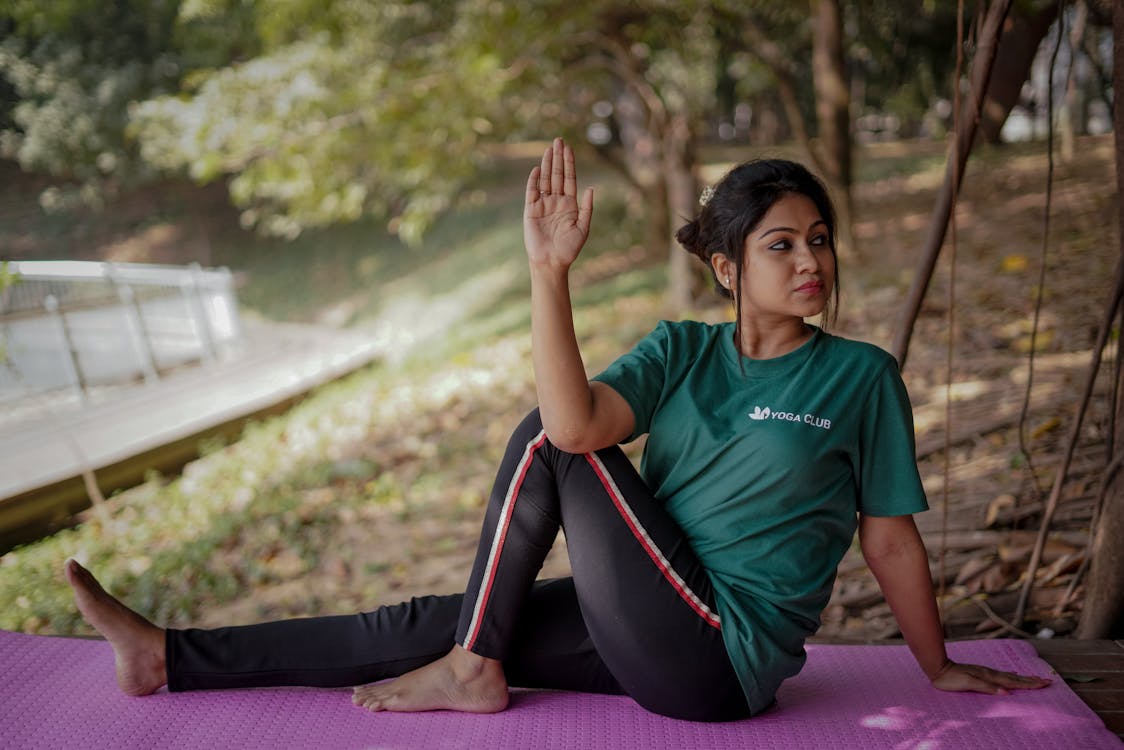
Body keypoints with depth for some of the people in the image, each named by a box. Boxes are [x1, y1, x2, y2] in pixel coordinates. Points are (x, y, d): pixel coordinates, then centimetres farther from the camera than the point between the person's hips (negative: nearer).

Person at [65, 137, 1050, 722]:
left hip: (725, 662, -5)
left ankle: (472, 670, -4)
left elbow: (891, 540, 3)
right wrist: (549, 271, -26)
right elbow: (579, 424, -17)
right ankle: (167, 660, 7)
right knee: (432, 623, -1)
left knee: (545, 447, -17)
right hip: (656, 640, 5)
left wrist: (938, 668, 10)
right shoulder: (683, 350, 3)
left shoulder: (860, 377, -5)